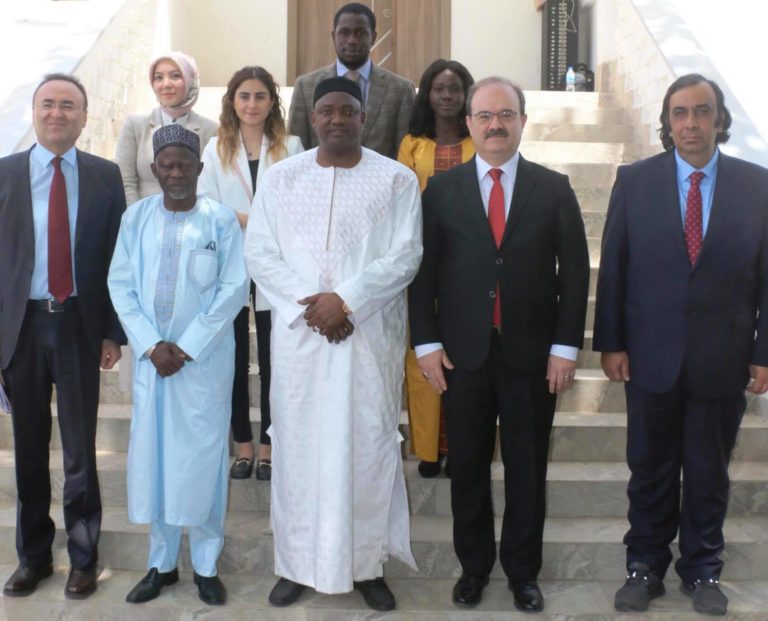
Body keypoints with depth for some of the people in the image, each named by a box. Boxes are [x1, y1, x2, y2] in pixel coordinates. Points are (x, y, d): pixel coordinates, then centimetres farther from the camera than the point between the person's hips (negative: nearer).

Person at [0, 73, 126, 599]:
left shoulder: (105, 176, 2)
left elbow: (118, 258, 2)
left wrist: (113, 332, -2)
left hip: (80, 325, -1)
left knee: (81, 448, 7)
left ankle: (83, 557, 24)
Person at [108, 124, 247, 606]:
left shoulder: (222, 219, -5)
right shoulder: (136, 216, 3)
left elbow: (234, 288, -7)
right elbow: (121, 284, 3)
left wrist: (187, 347, -10)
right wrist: (152, 344, -8)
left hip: (205, 357, -3)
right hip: (151, 356, 3)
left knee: (203, 457, 2)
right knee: (152, 456, 7)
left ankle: (206, 565, 16)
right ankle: (162, 563, 21)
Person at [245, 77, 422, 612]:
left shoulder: (397, 179, 2)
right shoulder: (280, 177, 7)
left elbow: (405, 255, -6)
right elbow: (260, 253, 2)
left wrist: (345, 301, -16)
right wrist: (307, 306, -11)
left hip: (371, 335, -1)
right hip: (298, 333, 2)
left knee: (367, 446, 3)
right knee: (297, 445, 6)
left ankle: (368, 563, 16)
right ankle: (296, 563, 19)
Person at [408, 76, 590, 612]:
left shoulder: (554, 189, 3)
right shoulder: (441, 189, 3)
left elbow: (574, 271, 1)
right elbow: (423, 270, 2)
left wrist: (565, 347, -4)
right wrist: (427, 342, -4)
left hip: (532, 353, 0)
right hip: (463, 352, 0)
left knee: (527, 468, 10)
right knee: (468, 467, 10)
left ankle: (523, 571, 26)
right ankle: (474, 566, 27)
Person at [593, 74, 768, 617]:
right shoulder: (634, 181, -1)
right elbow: (613, 268, 0)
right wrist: (611, 343, -3)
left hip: (723, 361, 0)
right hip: (651, 357, 0)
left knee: (709, 472, 14)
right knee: (650, 470, 12)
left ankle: (702, 569, 32)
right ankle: (646, 566, 30)